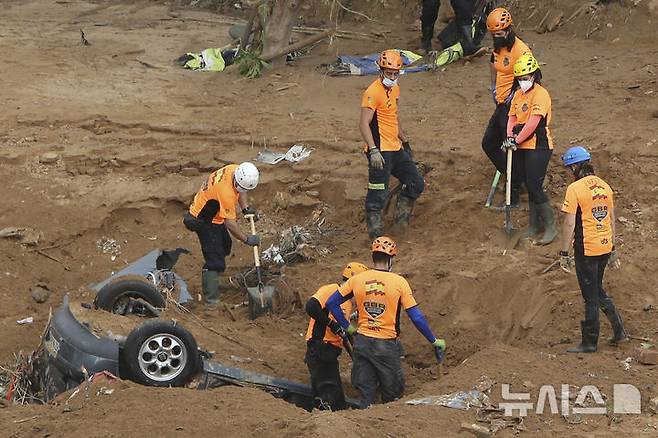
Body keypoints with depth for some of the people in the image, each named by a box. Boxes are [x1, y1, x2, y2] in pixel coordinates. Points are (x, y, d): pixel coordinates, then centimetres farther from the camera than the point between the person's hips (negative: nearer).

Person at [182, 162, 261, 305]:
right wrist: (247, 239, -21)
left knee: (225, 246, 26)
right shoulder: (226, 192, -38)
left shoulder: (235, 170, -13)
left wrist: (246, 208, -1)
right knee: (215, 259, -11)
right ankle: (211, 298, -8)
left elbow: (241, 191, 12)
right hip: (204, 221, -10)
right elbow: (230, 223, -30)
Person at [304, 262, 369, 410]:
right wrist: (332, 324, -20)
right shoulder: (330, 290, -8)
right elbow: (311, 307, -24)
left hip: (331, 352, 10)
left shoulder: (348, 303, 21)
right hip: (320, 347, -10)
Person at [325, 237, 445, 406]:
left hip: (362, 343, 3)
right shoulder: (399, 282, -9)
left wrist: (347, 327, 12)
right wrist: (434, 341, 1)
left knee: (366, 396, 10)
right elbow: (416, 317, -9)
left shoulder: (357, 279, -1)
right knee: (392, 396, 12)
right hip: (386, 346, -3)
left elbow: (331, 303, 3)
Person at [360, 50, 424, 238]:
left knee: (416, 184, 10)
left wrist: (405, 141, 29)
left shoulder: (395, 89, 13)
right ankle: (374, 229, 6)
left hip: (396, 149, 9)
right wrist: (373, 150, -29)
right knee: (378, 194, -6)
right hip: (380, 152, -9)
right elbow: (364, 124, -22)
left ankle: (401, 214, 28)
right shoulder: (373, 92, -16)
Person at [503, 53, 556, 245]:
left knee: (535, 186, -11)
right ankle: (535, 224, 22)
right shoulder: (519, 94, 14)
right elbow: (512, 117, 11)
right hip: (522, 148, 8)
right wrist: (510, 136, -7)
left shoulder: (540, 94, -13)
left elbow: (533, 123, -20)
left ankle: (551, 227, -2)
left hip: (538, 147, -8)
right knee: (529, 186, 13)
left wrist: (517, 140, -19)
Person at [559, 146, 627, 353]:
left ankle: (590, 342, 11)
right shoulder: (604, 186, 7)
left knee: (591, 297, 2)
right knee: (598, 291, 22)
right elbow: (611, 219, 13)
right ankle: (618, 330, 20)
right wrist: (612, 249, 20)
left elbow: (569, 223, -17)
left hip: (586, 249, -7)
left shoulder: (575, 188, -14)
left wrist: (564, 254, -12)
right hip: (605, 247, 7)